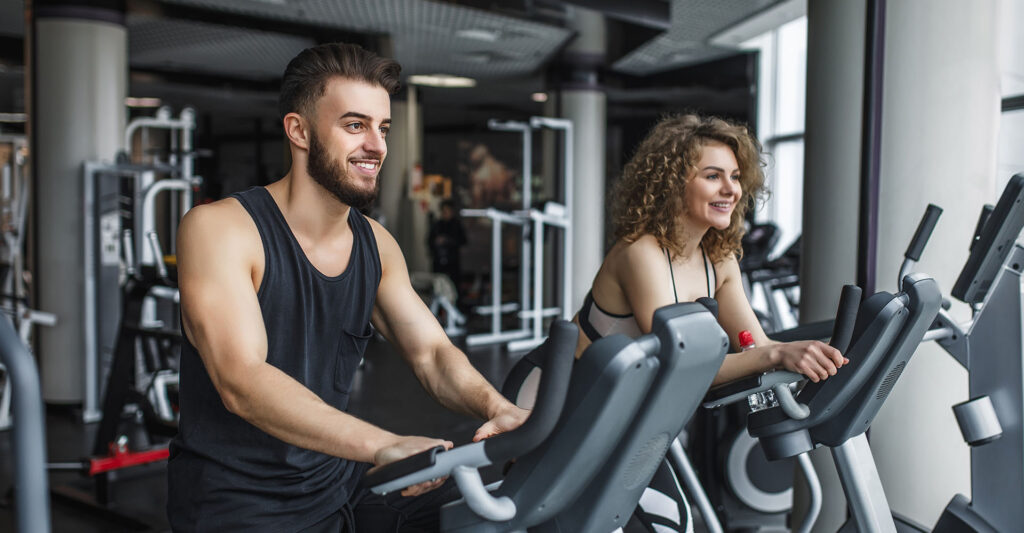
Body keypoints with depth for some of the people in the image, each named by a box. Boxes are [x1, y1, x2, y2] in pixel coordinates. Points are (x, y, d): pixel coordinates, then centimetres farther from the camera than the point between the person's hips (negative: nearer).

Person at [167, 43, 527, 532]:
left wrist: (496, 409, -20)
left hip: (340, 491, 6)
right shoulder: (218, 229, -15)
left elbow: (431, 352, 3)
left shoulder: (376, 244, 6)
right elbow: (241, 383, -28)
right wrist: (383, 446, -41)